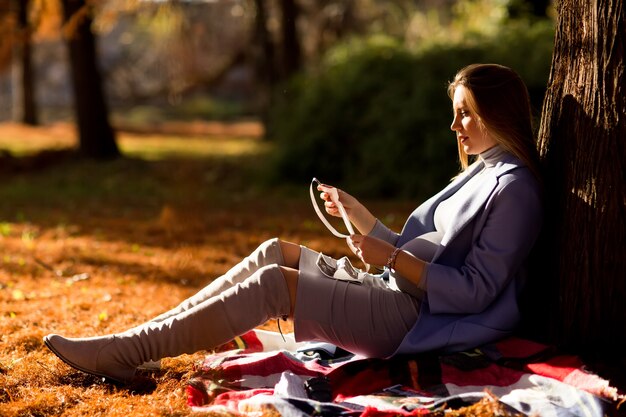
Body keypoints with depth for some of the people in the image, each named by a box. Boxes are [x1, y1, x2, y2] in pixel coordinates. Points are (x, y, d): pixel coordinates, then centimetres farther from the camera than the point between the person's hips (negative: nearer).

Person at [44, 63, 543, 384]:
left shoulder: (512, 188, -11)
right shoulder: (479, 173, 19)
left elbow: (477, 290, -19)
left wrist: (391, 257, -18)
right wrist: (356, 213, 12)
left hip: (415, 320, -9)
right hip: (392, 293, 10)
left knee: (273, 282, -19)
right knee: (276, 252, 2)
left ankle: (124, 354, -18)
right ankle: (140, 340, -3)